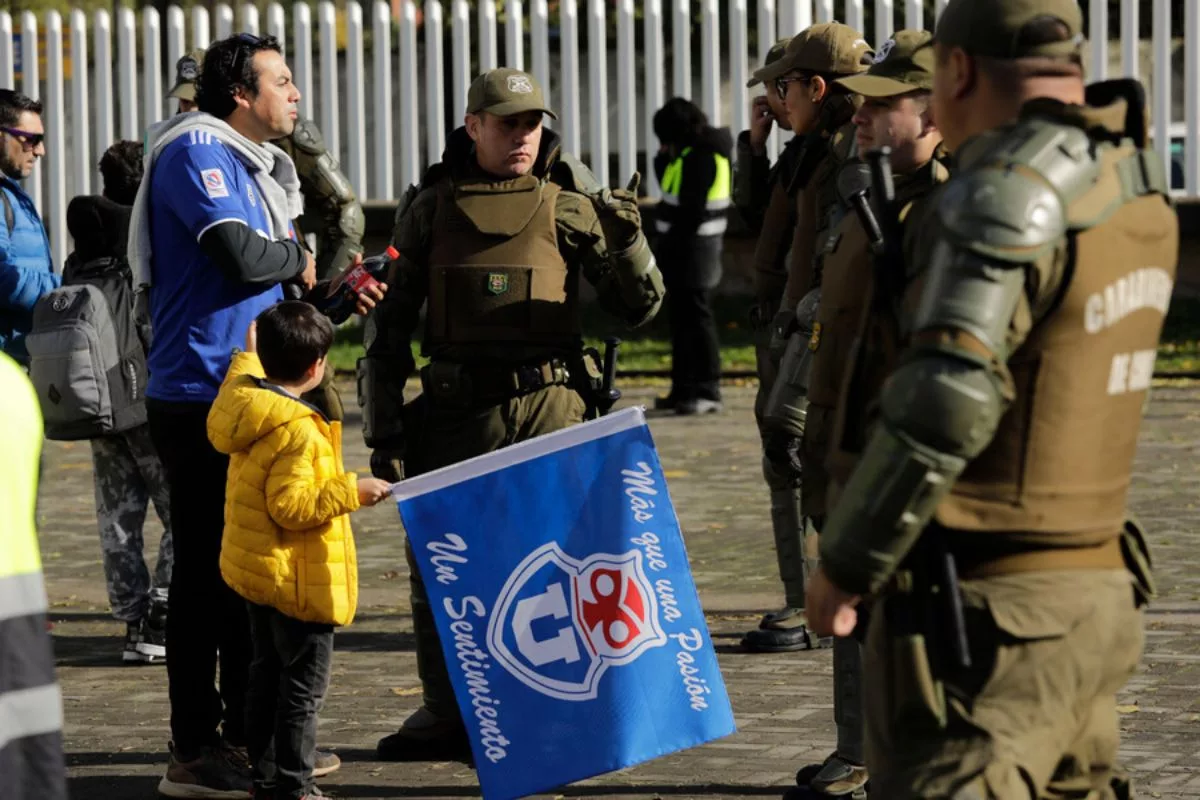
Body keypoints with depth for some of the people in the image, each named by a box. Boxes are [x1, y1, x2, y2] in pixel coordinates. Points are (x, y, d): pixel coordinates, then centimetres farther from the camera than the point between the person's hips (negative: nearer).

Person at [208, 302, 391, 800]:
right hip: (297, 581, -10)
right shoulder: (298, 430, -24)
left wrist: (249, 354, 39)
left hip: (253, 570, 10)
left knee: (267, 674, 17)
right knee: (304, 684, -1)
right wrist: (350, 492, -22)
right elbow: (289, 505, -26)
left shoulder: (243, 397, 2)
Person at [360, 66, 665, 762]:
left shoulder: (571, 204, 2)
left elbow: (639, 307, 5)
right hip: (457, 412, 2)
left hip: (549, 411, -2)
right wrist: (385, 426, 5)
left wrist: (627, 240, -14)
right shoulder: (430, 207, 5)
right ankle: (447, 715, 18)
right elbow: (391, 320, 9)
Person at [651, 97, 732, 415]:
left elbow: (693, 210, -21)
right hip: (683, 249, 11)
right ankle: (684, 389, 21)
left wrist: (672, 245, -18)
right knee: (682, 319, 14)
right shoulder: (690, 153, 14)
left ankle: (708, 392, -6)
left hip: (692, 247, -11)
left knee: (696, 318, -8)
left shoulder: (700, 158, -17)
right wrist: (664, 157, 4)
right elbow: (667, 182, 21)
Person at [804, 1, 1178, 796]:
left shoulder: (1008, 192, -18)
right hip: (1096, 594, 9)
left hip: (985, 612, -9)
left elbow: (945, 403, -26)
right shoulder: (1136, 188, 9)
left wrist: (843, 564, -16)